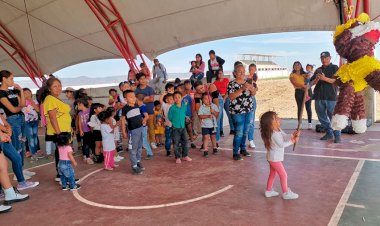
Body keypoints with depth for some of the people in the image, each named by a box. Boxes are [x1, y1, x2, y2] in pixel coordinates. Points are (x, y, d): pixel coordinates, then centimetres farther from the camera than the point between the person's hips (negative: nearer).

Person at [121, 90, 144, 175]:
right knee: (133, 149, -1)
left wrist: (142, 120, 7)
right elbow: (123, 120, -9)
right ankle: (134, 166, 6)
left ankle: (138, 161, 33)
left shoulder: (137, 106, 6)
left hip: (140, 129, 7)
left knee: (139, 147, 18)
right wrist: (124, 132, -10)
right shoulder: (125, 108, -12)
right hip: (133, 130, -7)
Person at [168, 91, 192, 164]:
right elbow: (169, 117, -3)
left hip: (183, 127, 4)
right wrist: (175, 121, 3)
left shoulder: (184, 106, 2)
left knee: (185, 141, 11)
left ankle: (185, 156, 25)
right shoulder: (172, 108, -11)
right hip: (175, 128, -4)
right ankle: (177, 157, 11)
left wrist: (183, 119, 10)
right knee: (176, 143, 1)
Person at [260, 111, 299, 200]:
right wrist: (292, 141, -16)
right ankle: (286, 193, 16)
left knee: (272, 174, 20)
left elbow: (285, 136, -1)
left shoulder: (278, 130, 2)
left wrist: (293, 135, -18)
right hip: (275, 158, -10)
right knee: (283, 175, 2)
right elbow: (282, 144, -24)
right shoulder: (274, 134, -28)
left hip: (273, 157, 10)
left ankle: (269, 191, 32)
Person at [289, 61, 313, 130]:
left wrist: (306, 90, -20)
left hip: (307, 91, 1)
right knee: (300, 108, -2)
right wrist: (303, 86, -25)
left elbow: (308, 82, 0)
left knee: (308, 107, -1)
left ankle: (310, 123, 6)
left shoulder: (305, 74, 12)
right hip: (298, 92, -1)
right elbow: (294, 83, -11)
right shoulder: (292, 75, 5)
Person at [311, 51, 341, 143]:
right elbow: (312, 83, 13)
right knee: (322, 117, 10)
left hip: (331, 97, -5)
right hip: (319, 96, 5)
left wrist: (325, 78, -23)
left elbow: (336, 81, -9)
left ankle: (337, 135, 3)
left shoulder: (334, 68, 4)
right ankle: (329, 133, 23)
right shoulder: (318, 70, 17)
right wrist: (317, 79, -9)